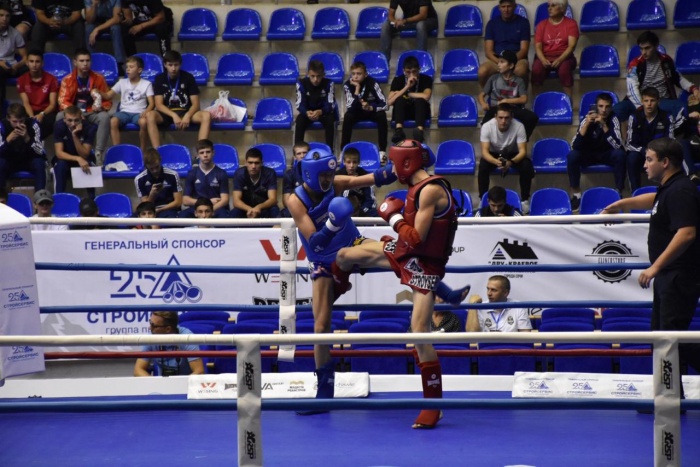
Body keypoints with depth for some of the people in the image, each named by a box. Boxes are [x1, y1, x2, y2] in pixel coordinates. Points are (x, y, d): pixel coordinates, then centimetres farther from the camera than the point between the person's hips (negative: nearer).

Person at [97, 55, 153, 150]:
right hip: (124, 112, 2)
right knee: (113, 121, -32)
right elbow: (108, 95, 10)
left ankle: (142, 152, -20)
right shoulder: (122, 82, 14)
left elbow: (152, 103, -1)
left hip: (139, 113, -2)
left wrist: (146, 111, -23)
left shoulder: (146, 84, 6)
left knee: (144, 122, -38)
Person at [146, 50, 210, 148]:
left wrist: (187, 116, -25)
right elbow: (159, 105, -7)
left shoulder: (188, 78, 0)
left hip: (185, 113, 0)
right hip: (166, 114, 0)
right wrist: (174, 115, -25)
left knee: (206, 115, -30)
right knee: (150, 115, -34)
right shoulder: (159, 78, 0)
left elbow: (195, 104, -3)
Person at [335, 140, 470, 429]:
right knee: (344, 256, 14)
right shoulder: (419, 187, 5)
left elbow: (416, 239, -27)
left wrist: (394, 217, -15)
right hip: (404, 255, 9)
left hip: (424, 266, -9)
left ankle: (433, 404, -7)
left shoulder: (431, 191, -23)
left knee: (419, 331, -14)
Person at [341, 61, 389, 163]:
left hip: (372, 111, 0)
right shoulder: (348, 85, -18)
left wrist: (371, 108, -42)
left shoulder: (372, 83, -21)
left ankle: (382, 151, -29)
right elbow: (350, 107, -30)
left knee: (382, 115, -32)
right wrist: (357, 88, -35)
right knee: (348, 116, -31)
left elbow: (385, 105, -24)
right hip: (357, 113, 0)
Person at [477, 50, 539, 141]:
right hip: (495, 108, -1)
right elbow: (481, 95, 12)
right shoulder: (494, 78, 13)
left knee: (532, 117, -29)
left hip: (513, 109, 1)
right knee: (487, 122, -37)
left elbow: (524, 99, -1)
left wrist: (506, 101, -12)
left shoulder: (519, 81, 10)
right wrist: (483, 104, -12)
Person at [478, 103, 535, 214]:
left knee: (527, 166, -28)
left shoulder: (518, 126, -25)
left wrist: (511, 162, -47)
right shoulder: (487, 126, -26)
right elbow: (484, 151, -28)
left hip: (512, 154, 0)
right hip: (493, 154, 0)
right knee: (483, 166, -31)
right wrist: (496, 161, -50)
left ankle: (525, 199, -10)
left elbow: (522, 151, -26)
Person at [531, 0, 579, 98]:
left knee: (564, 69, -37)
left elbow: (571, 46, -6)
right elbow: (538, 47, 3)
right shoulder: (541, 24, 12)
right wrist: (543, 60, -19)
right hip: (545, 58, 2)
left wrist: (560, 59, -23)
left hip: (564, 57, -2)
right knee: (536, 69, -32)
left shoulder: (571, 24, 5)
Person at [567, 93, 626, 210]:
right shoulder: (587, 119, -17)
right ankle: (576, 194, -15)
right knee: (572, 156, -28)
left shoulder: (613, 119, -18)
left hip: (608, 154, 0)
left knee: (620, 154, -32)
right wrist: (586, 124, -36)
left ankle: (618, 193, -18)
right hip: (589, 154, 0)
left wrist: (604, 125, -37)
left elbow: (617, 145, -29)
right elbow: (574, 146, -26)